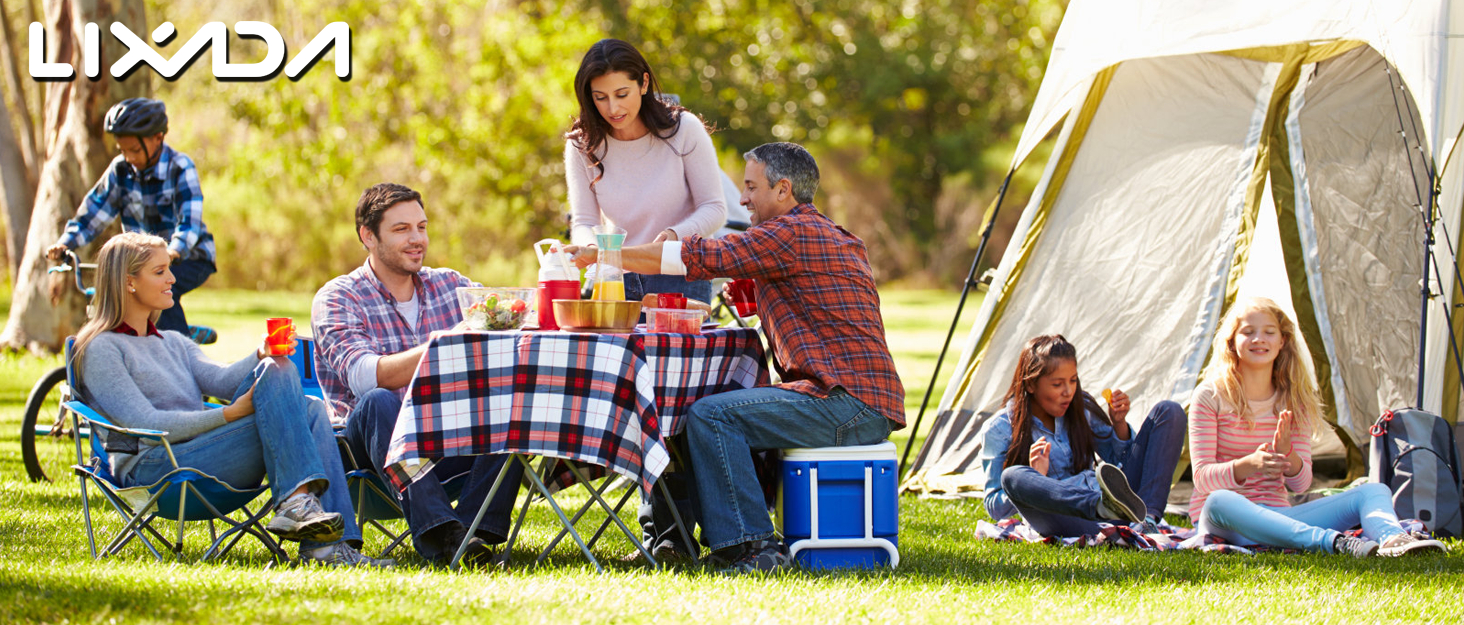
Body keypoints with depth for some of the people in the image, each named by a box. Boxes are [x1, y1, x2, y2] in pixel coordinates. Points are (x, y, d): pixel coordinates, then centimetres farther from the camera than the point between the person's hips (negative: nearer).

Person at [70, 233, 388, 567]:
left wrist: (262, 356, -12)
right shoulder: (101, 350, 2)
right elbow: (145, 424, -11)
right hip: (151, 470, -8)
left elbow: (219, 379, 9)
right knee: (276, 377, -20)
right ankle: (297, 498, -35)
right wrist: (229, 414, -17)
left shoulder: (173, 343, 28)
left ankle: (325, 545, -31)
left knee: (311, 411, -17)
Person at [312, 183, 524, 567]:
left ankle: (476, 531, -36)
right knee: (379, 403, -36)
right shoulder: (337, 300, -2)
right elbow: (365, 377, -20)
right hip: (367, 447, -4)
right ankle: (437, 532, -47)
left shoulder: (449, 286, 14)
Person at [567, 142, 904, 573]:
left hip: (848, 401, -11)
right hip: (867, 408, 11)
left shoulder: (791, 234, -8)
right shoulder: (835, 238, 24)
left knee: (710, 416, -16)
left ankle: (754, 547, -19)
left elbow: (699, 258, -8)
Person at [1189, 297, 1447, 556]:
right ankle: (1335, 542, -57)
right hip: (1220, 522, -4)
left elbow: (1300, 484, 4)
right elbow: (1201, 477, -10)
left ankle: (1393, 540, -51)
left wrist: (1287, 455, -20)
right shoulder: (1210, 396, -2)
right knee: (1221, 501, -43)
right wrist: (1247, 465, -30)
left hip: (1275, 515, 4)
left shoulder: (1294, 401, 9)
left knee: (1373, 491, -13)